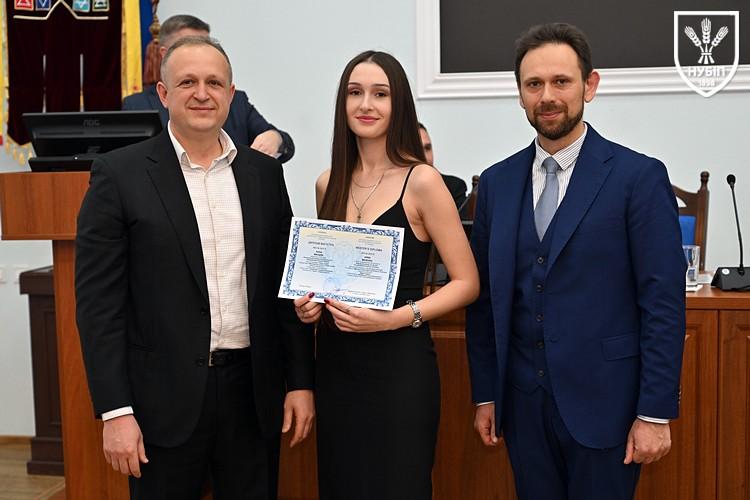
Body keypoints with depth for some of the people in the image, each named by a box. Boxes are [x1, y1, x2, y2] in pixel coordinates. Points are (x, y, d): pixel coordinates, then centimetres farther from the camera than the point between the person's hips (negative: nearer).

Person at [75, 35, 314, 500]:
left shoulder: (265, 172, 7)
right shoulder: (120, 174, -5)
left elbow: (285, 283, 9)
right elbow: (99, 300, -7)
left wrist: (301, 381, 6)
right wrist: (116, 411, -11)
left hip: (252, 390, 3)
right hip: (164, 395, -3)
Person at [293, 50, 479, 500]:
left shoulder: (421, 181, -8)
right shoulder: (329, 184, 7)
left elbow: (467, 282, -8)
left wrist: (397, 318, -20)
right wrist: (309, 302, 0)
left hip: (399, 365, -5)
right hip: (334, 363, 5)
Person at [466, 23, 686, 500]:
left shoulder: (640, 177, -7)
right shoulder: (498, 182, 6)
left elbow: (663, 302, -9)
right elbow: (485, 296, 9)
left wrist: (656, 412, -11)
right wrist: (485, 394, 8)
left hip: (604, 401, -4)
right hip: (523, 402, 4)